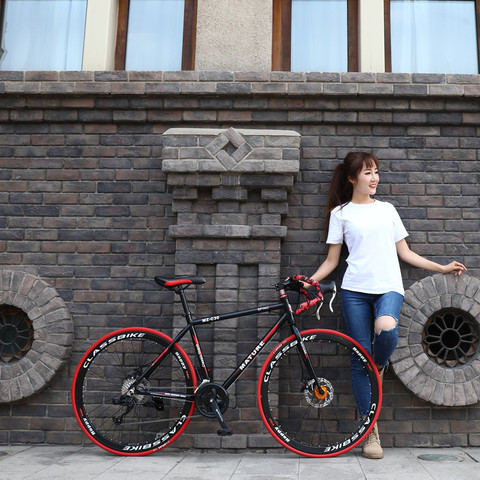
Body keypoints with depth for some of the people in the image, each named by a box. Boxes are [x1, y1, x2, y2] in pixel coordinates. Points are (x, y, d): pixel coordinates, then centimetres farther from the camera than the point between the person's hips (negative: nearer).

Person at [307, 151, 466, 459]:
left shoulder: (387, 209, 18)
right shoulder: (341, 212, 10)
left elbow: (405, 253, 19)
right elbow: (332, 260, 10)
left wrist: (443, 268, 12)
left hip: (389, 287, 1)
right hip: (355, 289, -1)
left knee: (387, 330, -32)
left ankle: (379, 367, 4)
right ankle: (371, 431, 11)